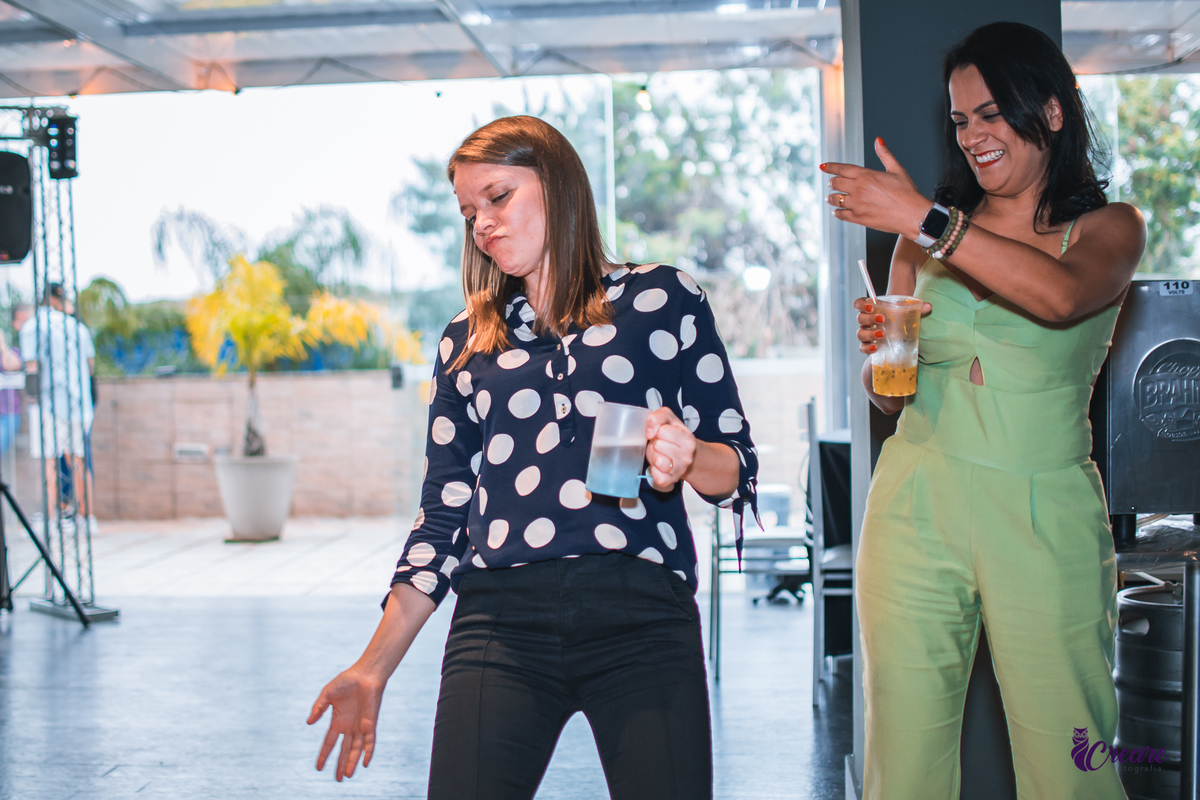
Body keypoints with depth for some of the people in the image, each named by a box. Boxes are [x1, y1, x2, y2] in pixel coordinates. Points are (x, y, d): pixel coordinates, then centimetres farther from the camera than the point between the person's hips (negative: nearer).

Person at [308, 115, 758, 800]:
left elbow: (739, 467, 9)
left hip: (643, 617, -1)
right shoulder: (466, 344, 19)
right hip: (500, 620, 2)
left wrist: (685, 460, -14)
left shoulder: (662, 299, 11)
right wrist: (374, 670, 13)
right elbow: (443, 519, 18)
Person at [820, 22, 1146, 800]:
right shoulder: (925, 237, 12)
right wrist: (880, 352, -6)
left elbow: (1061, 295, -20)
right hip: (917, 503, 2)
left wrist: (924, 218, -22)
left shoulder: (1108, 227, 5)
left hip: (1043, 514, -2)